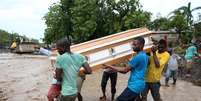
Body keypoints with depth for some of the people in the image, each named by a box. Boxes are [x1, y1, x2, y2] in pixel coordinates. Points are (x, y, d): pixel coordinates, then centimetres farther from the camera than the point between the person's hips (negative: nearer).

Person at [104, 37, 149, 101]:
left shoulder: (138, 57, -19)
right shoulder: (144, 55, 12)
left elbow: (125, 70, -17)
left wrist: (110, 66, -13)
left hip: (134, 86, -10)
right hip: (138, 85, 10)